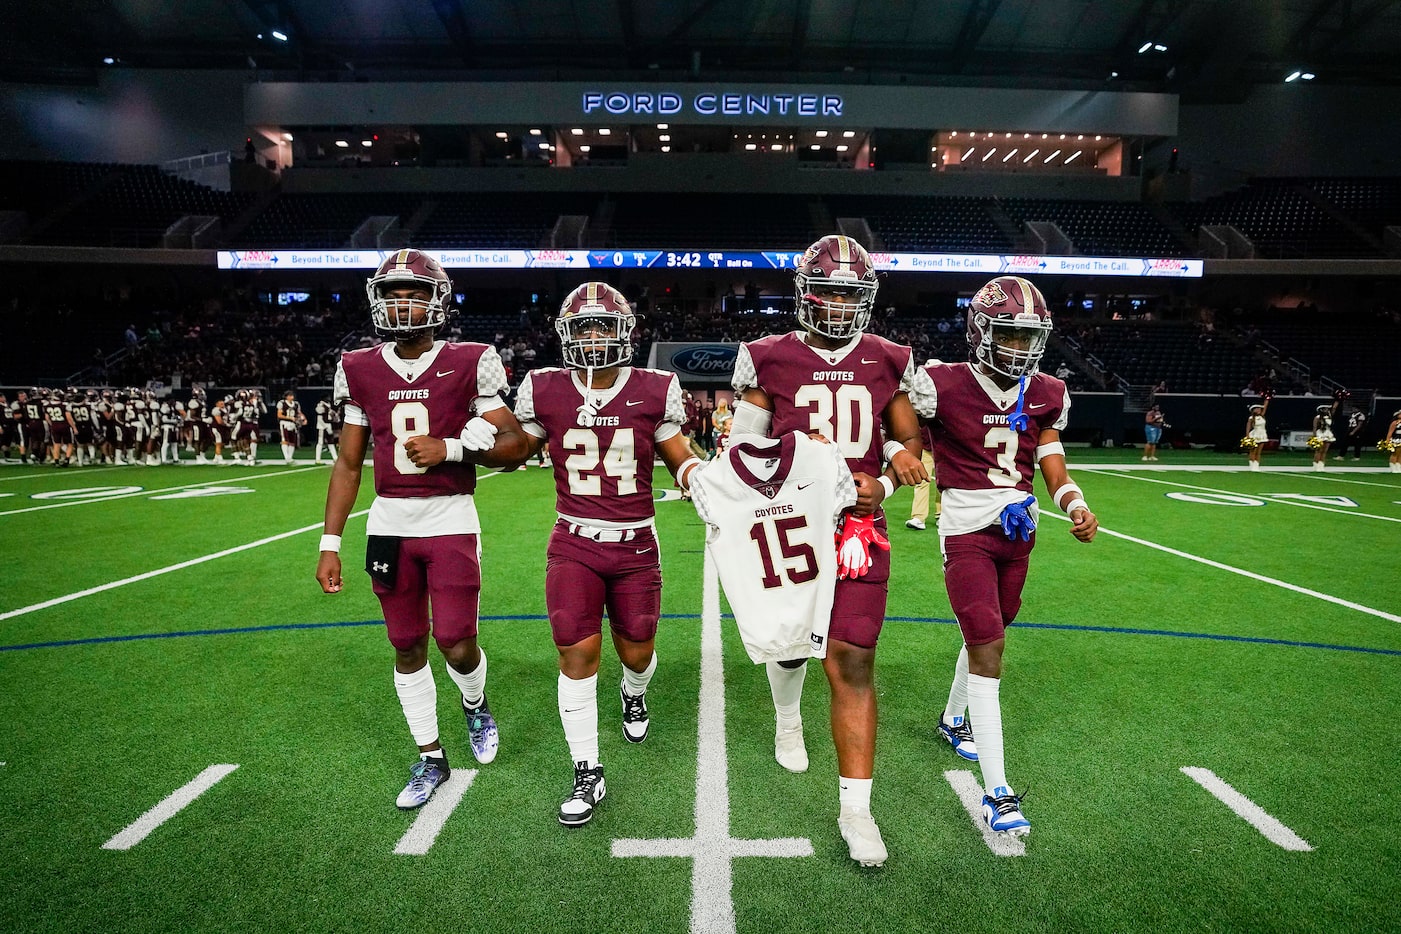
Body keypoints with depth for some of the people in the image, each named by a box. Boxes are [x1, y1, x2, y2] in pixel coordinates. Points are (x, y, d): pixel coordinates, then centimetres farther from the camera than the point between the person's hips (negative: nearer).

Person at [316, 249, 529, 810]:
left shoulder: (468, 365, -4)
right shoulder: (361, 371, 5)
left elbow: (516, 445, -5)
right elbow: (348, 464, 8)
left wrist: (450, 448, -19)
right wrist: (330, 544, 5)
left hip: (450, 519, -3)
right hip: (389, 524, 3)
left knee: (455, 640, -6)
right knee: (406, 648, 10)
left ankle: (475, 705, 30)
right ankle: (430, 758, 28)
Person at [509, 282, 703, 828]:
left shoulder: (653, 391, -6)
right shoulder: (544, 392, -4)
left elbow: (680, 460, 4)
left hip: (636, 544, 1)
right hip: (574, 544, 0)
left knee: (637, 652, 13)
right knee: (577, 653, -5)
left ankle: (633, 695, 53)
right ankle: (587, 775, 13)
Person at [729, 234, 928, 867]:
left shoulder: (887, 363, 5)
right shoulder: (771, 359, -1)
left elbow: (910, 440, 13)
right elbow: (744, 448, 1)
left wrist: (884, 484, -5)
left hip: (859, 526, 0)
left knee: (853, 661, -4)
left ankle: (855, 808, 6)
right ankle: (788, 720, 51)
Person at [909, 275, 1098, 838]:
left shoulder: (1046, 396, 4)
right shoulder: (943, 387, -12)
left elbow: (1054, 473, 4)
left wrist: (1077, 507, -14)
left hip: (1018, 532, 6)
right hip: (968, 532, -6)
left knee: (986, 635, 19)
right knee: (987, 647, -11)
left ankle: (954, 720, 47)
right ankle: (997, 792, -4)